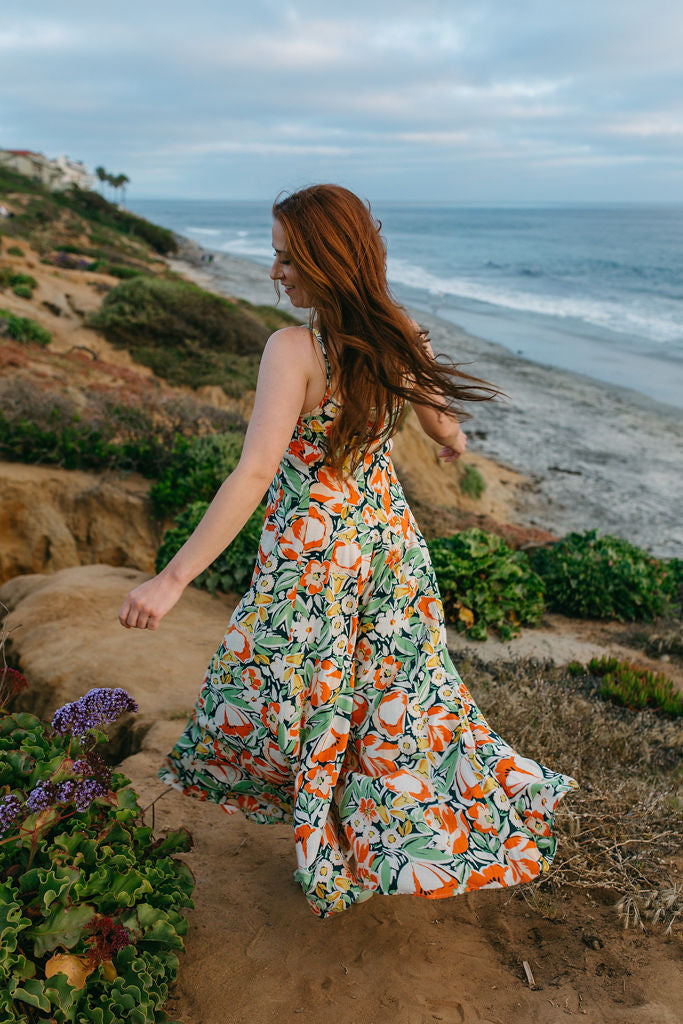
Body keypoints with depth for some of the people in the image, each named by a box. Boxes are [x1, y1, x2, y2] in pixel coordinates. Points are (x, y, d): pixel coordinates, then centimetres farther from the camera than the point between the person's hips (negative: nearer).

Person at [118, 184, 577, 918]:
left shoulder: (293, 350, -23)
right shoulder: (403, 338, -5)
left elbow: (254, 475, -31)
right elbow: (445, 429, 8)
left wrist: (172, 579, -30)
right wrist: (455, 445, 34)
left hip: (311, 550, -5)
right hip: (387, 532, 6)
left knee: (274, 687, 18)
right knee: (403, 690, 21)